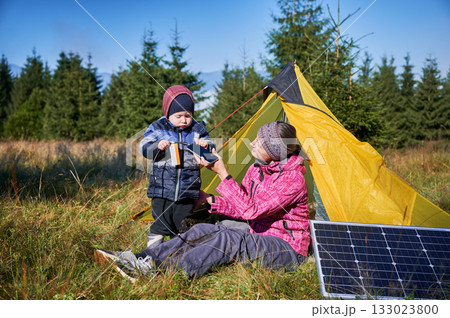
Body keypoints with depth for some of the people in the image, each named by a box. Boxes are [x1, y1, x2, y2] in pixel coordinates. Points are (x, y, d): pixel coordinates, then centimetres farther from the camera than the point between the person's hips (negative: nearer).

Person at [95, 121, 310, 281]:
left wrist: (223, 173, -29)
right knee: (203, 231, -11)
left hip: (286, 249, -8)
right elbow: (240, 208, 12)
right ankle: (139, 259, -19)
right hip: (257, 236, 8)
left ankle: (155, 270, -38)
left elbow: (251, 210, -28)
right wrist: (210, 200, 2)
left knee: (228, 238, -33)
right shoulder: (258, 168, 5)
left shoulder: (292, 178, -22)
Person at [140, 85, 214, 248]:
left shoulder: (197, 129, 6)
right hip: (162, 189, -1)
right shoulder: (157, 128, 2)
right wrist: (157, 146, -22)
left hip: (188, 192, 2)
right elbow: (144, 148, -2)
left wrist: (206, 146, -14)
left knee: (181, 228, 9)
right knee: (160, 225, 1)